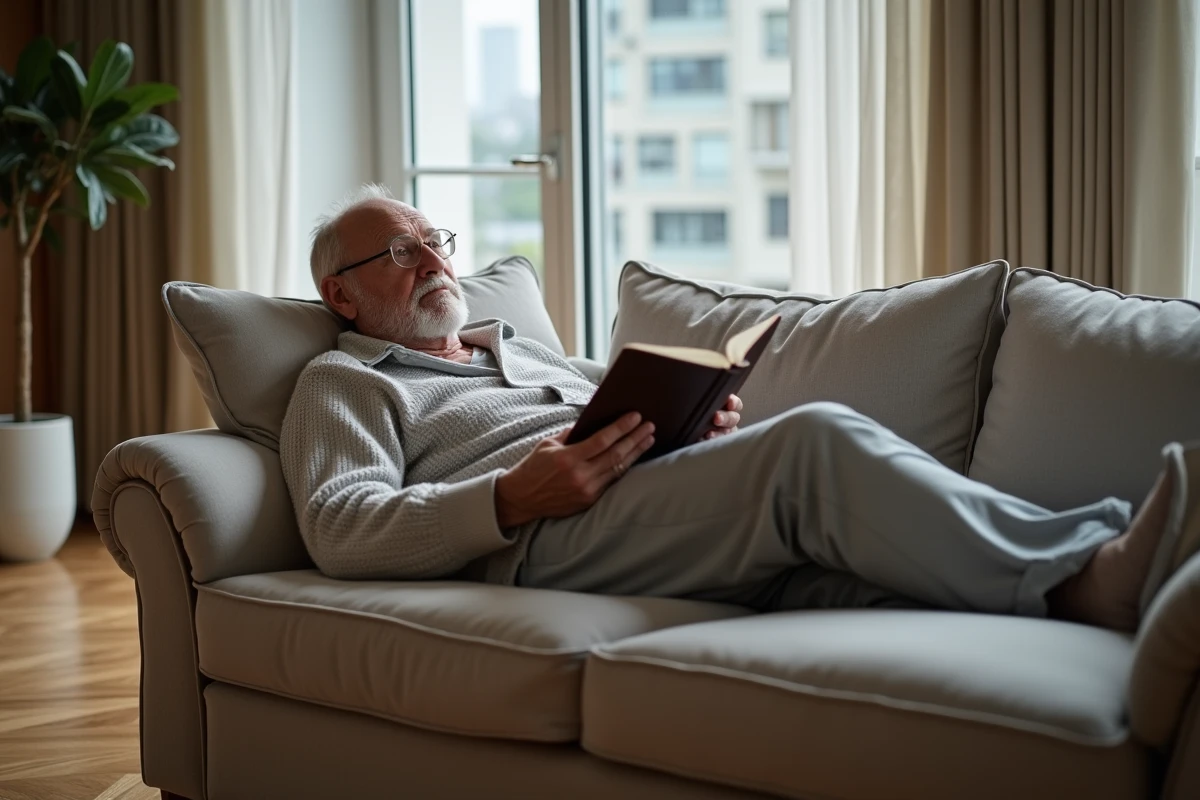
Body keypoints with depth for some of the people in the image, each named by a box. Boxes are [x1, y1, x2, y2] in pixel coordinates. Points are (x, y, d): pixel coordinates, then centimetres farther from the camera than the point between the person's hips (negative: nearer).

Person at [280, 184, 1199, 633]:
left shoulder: (517, 343, 37)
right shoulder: (345, 383, 16)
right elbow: (339, 529, -3)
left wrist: (700, 429, 9)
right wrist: (513, 499, -18)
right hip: (538, 545, -6)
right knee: (817, 441, -29)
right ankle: (1092, 573, -36)